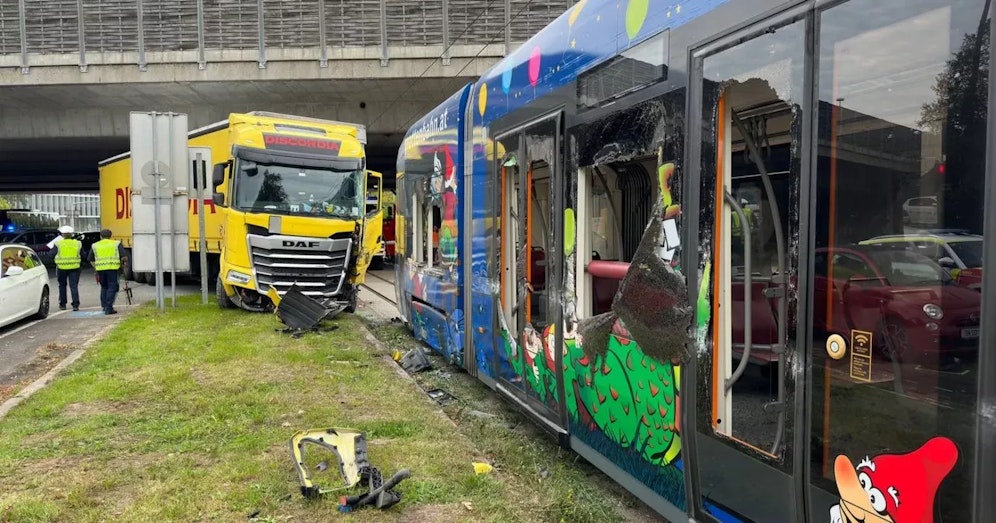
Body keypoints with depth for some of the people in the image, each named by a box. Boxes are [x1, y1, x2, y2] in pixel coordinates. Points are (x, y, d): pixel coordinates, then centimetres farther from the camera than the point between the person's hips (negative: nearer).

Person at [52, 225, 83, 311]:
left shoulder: (58, 243, -5)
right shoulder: (78, 243, 1)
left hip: (62, 267, -1)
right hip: (74, 267, 1)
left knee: (62, 285, 15)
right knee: (74, 286, 1)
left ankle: (62, 305, 21)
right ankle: (75, 305, -7)